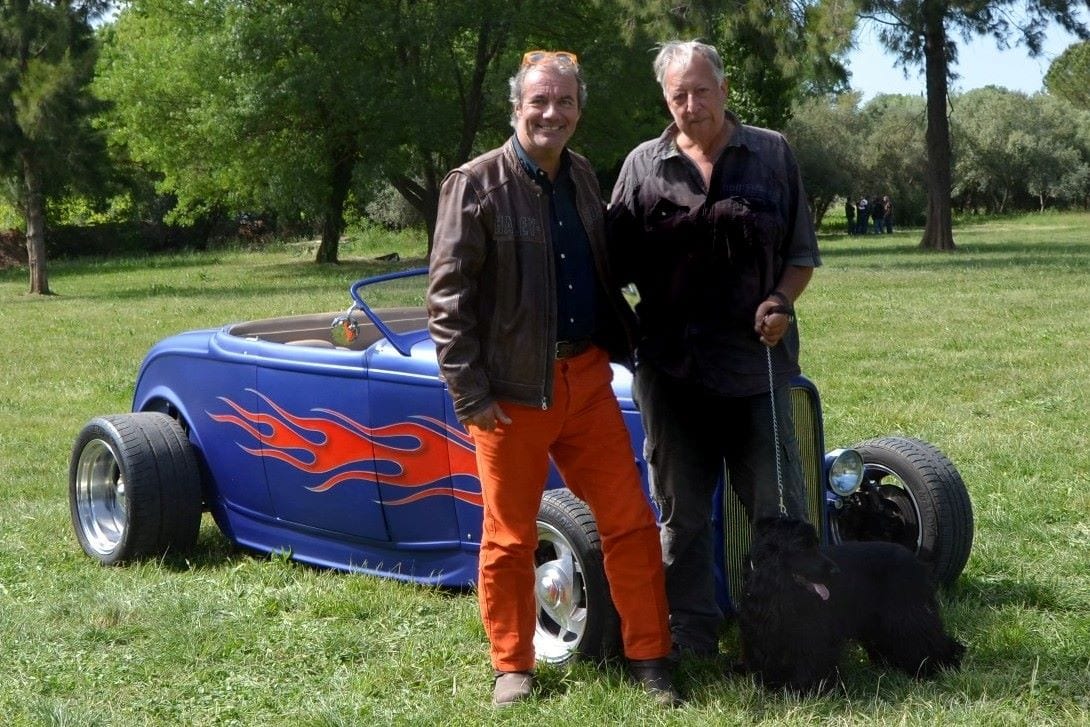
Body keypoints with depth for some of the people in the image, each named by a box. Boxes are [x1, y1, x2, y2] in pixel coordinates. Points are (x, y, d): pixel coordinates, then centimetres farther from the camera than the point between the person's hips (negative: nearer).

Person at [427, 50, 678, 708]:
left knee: (630, 520, 5)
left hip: (586, 377, 5)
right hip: (511, 389, -5)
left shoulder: (583, 176, 9)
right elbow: (447, 297, -11)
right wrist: (470, 395, -14)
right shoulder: (476, 184, -10)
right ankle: (513, 666, 22)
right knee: (510, 537, 7)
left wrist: (628, 337, 12)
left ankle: (649, 656, 17)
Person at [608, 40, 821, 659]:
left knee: (779, 509, 3)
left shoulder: (773, 155, 5)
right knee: (683, 516, 9)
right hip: (671, 368, 1)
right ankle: (693, 643, 20)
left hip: (758, 363, -1)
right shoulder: (643, 166, 5)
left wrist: (781, 300, -9)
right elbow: (620, 263, 9)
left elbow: (803, 253, 8)